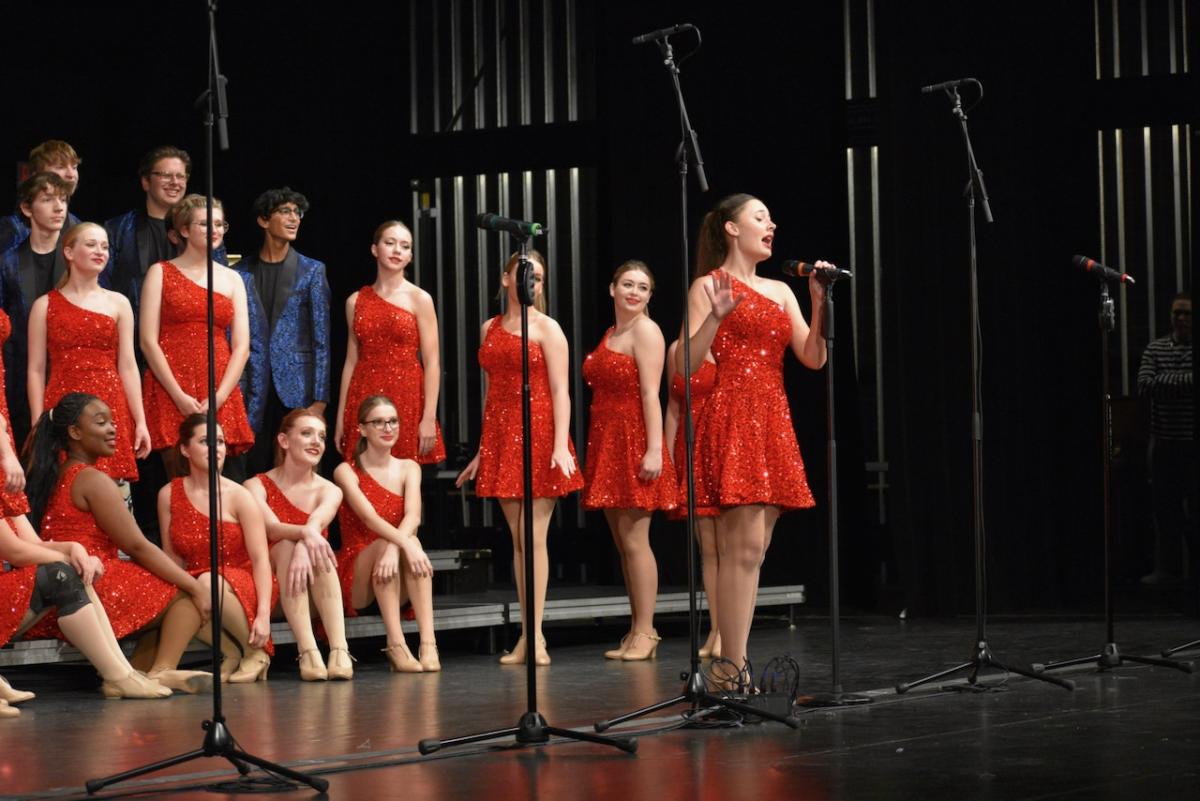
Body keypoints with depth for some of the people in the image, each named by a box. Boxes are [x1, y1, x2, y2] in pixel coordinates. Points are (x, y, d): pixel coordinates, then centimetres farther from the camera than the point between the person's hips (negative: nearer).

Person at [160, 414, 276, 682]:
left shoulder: (238, 496, -6)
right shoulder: (169, 495, 3)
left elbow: (260, 559, -11)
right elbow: (172, 557, 5)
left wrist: (263, 615, -22)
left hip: (242, 586, -3)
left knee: (208, 583, -37)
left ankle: (256, 651, -13)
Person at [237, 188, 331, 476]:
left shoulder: (312, 271, 4)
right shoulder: (241, 273, 7)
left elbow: (321, 341, 1)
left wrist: (320, 400, -6)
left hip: (296, 391, -1)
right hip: (253, 393, 1)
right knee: (256, 471, 1)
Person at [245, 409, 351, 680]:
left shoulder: (329, 491, 6)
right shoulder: (257, 486, 1)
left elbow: (317, 523, -18)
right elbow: (271, 528, -20)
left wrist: (304, 548, -41)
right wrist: (305, 533, -42)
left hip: (316, 595, 1)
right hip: (272, 591, -1)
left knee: (317, 549, -29)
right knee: (287, 545, -30)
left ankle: (339, 650, -45)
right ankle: (307, 651, -45)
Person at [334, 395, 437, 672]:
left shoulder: (408, 468, 8)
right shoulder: (347, 471, -2)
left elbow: (413, 515, -12)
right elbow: (369, 517, -20)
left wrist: (396, 548, -33)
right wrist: (406, 544, -38)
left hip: (396, 583, 3)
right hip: (357, 578, -3)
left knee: (409, 541, -30)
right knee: (385, 543, -33)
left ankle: (428, 644, -42)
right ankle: (396, 646, -40)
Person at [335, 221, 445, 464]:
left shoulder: (419, 299, 1)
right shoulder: (356, 301, 10)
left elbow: (432, 363, -4)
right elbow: (351, 361, 13)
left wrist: (429, 418, -13)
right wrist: (341, 417, 9)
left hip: (407, 399, -3)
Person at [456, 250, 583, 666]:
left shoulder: (546, 328, -1)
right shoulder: (490, 330, 14)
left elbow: (560, 391, -7)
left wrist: (560, 445, -18)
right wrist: (481, 452, 18)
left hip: (538, 432, -5)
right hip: (501, 436, 5)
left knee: (533, 536, -9)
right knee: (517, 538, 6)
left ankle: (535, 635, -8)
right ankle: (526, 636, 8)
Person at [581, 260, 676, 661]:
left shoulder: (645, 330, -7)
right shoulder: (610, 334, 17)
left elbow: (650, 394, -15)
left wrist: (654, 449, -22)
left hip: (633, 442, -8)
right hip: (607, 443, 8)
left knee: (634, 540, -9)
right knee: (622, 542, 9)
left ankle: (645, 633, -6)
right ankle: (638, 630, 13)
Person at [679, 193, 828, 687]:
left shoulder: (780, 291, 18)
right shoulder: (710, 286, -1)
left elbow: (813, 358, 9)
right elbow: (685, 364, -10)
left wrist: (819, 304, -3)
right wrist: (716, 316, -23)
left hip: (773, 425, 7)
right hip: (732, 420, -7)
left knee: (750, 551, 5)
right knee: (744, 546, -13)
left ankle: (733, 666, 7)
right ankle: (732, 670, -13)